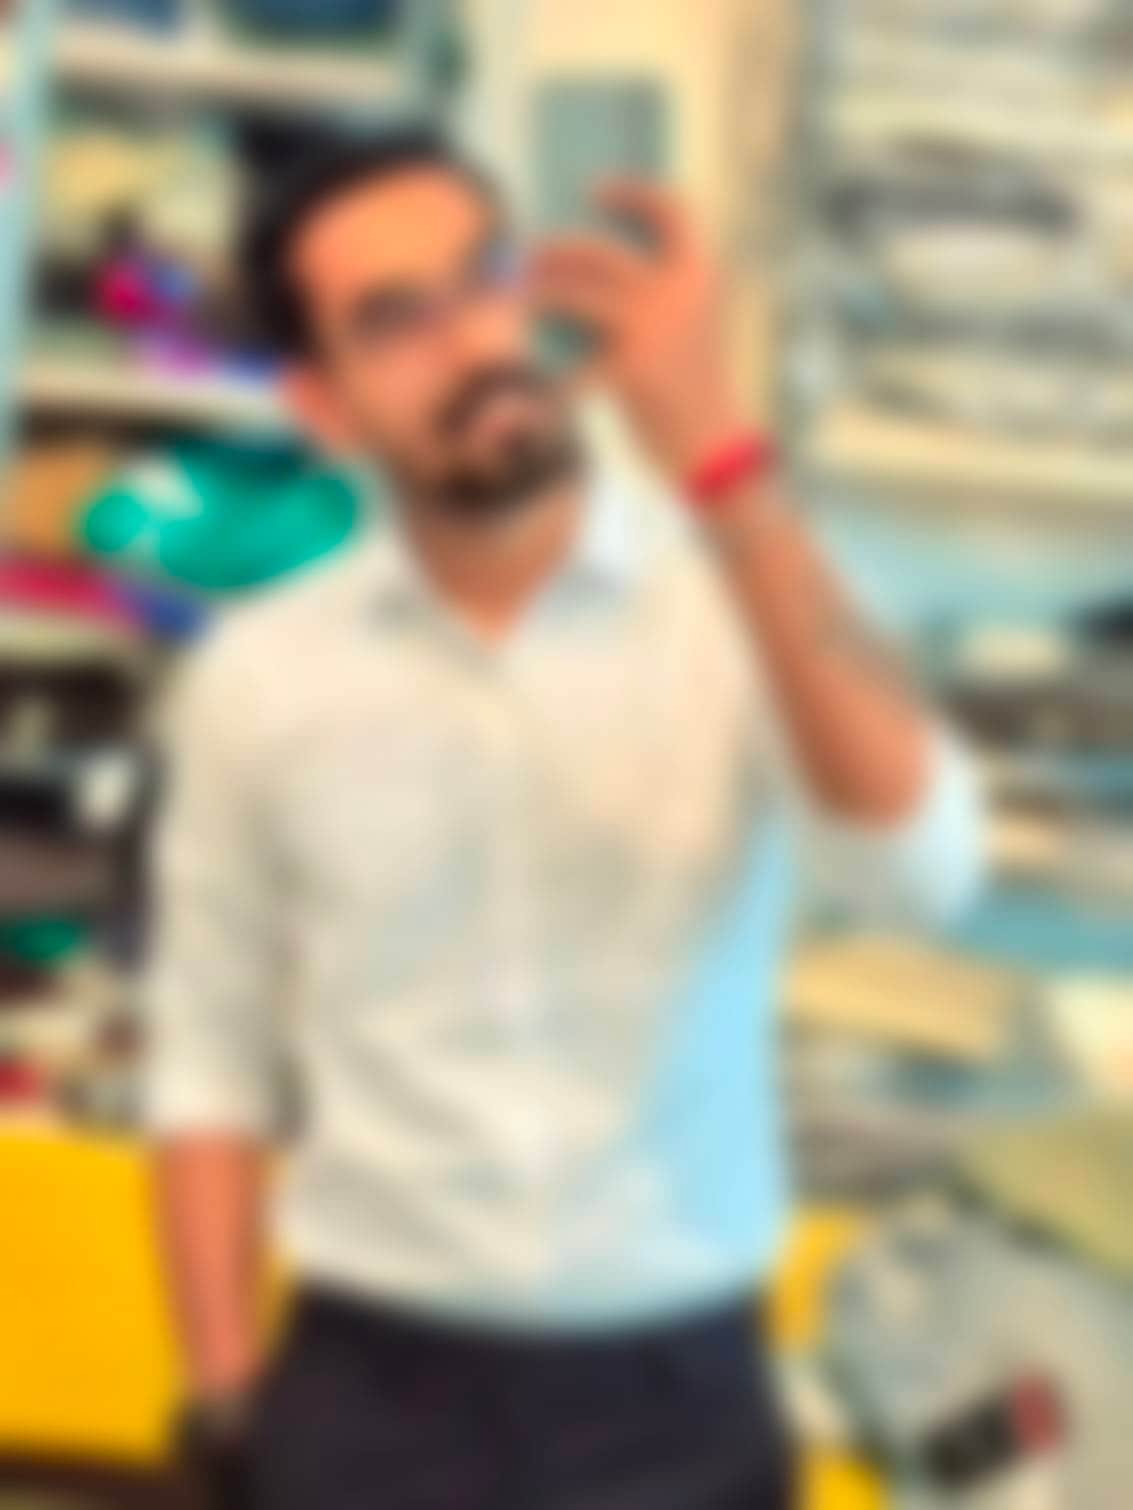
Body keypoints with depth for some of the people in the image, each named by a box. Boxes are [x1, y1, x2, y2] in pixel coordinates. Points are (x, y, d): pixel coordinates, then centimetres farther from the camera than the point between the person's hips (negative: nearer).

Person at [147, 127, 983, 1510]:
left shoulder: (753, 602, -6)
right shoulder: (260, 677, -1)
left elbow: (918, 866, -25)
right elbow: (213, 1066, 5)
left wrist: (717, 453, -28)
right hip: (367, 1399, 1)